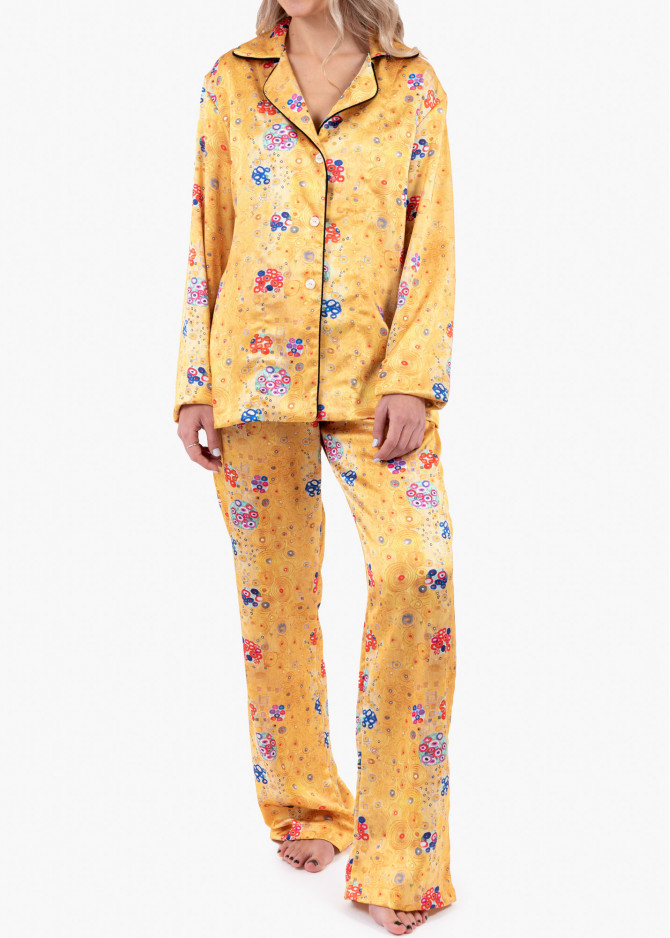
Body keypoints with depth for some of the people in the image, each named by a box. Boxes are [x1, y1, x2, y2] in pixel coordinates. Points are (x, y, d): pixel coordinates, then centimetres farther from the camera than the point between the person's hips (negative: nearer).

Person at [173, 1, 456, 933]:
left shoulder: (414, 85, 7)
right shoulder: (232, 80, 10)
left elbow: (432, 246, 1)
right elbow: (207, 241, 9)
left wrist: (412, 380, -11)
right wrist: (195, 387, 3)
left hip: (374, 375, -1)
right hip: (258, 369, 1)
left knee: (418, 571, -17)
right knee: (275, 591, 5)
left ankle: (398, 857, -4)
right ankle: (304, 807, 27)